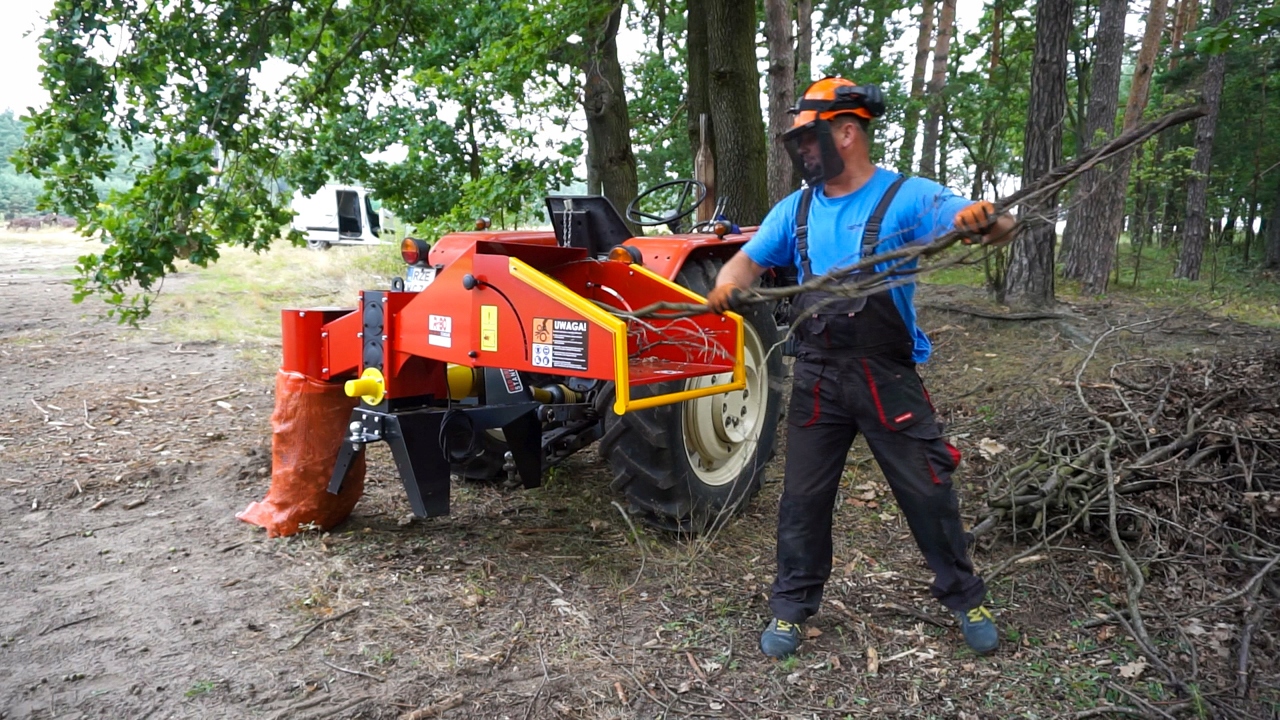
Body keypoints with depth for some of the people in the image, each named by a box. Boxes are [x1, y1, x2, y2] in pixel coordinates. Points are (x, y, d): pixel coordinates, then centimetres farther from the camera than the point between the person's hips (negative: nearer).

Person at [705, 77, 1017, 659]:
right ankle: (791, 606, 25)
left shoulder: (907, 197, -6)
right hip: (817, 376, 4)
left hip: (887, 376, -3)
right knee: (803, 496, 9)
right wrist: (727, 284, -19)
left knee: (928, 491, 8)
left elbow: (997, 226, -16)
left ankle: (964, 598, 30)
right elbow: (749, 259, 5)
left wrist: (984, 220, -42)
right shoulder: (796, 209, 9)